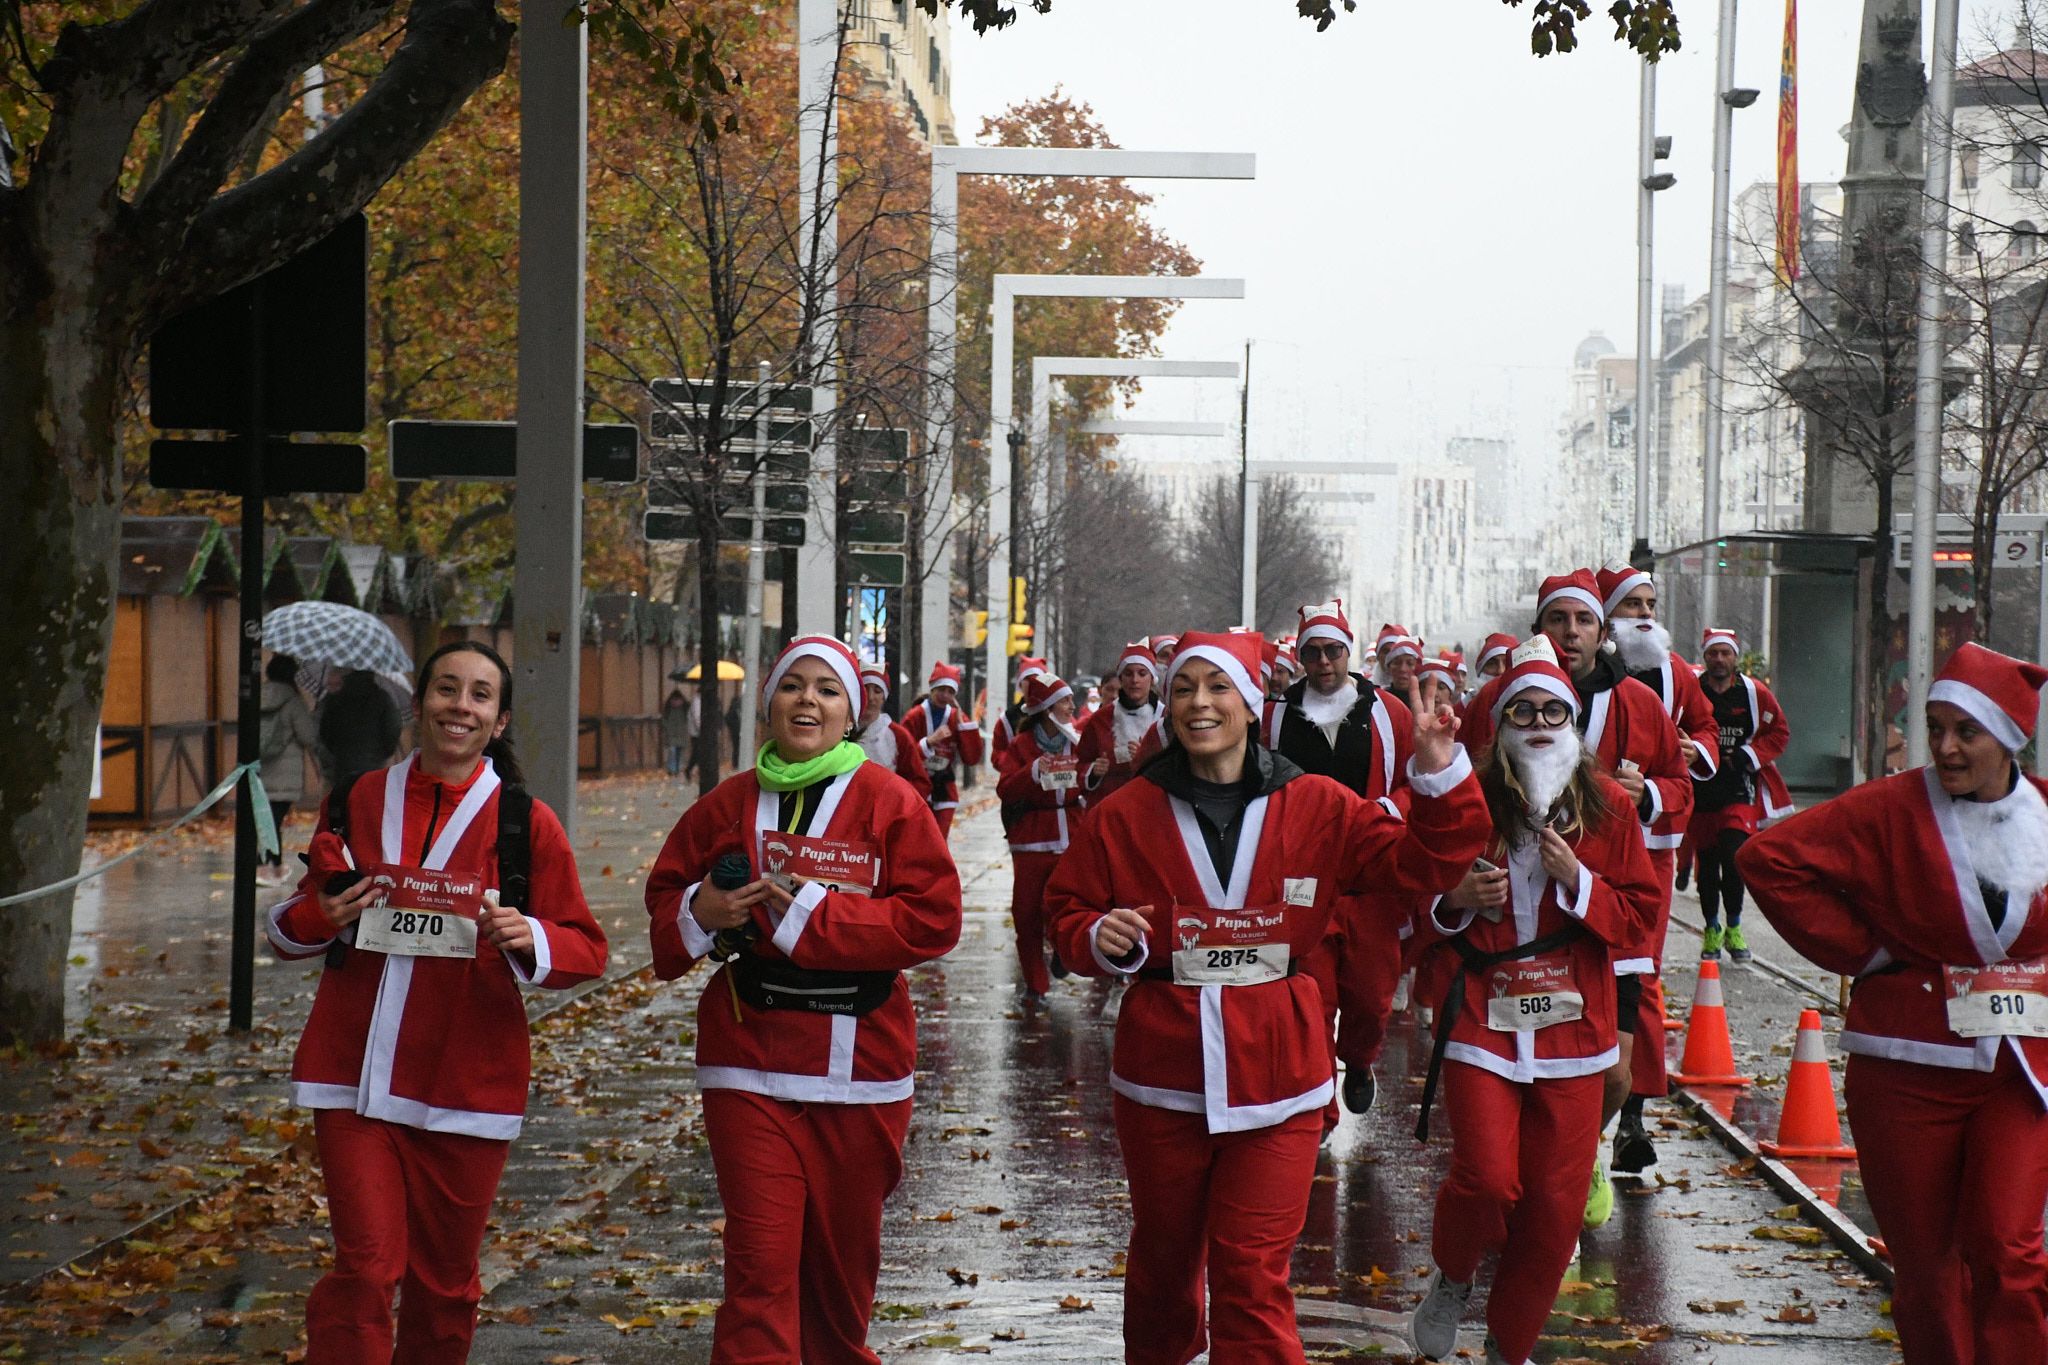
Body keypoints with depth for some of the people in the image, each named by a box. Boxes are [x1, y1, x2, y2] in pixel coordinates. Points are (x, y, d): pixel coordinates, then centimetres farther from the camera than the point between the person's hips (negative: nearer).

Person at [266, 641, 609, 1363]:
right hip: (355, 1077, 0)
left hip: (468, 1082, 0)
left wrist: (531, 941, -20)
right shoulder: (357, 801, 7)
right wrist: (320, 916, -7)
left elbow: (586, 949, 2)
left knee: (444, 1282, 9)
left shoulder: (525, 822, 1)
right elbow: (293, 929, 16)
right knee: (366, 1266, -9)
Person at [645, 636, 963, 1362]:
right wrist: (699, 914, -9)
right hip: (750, 1063, 1)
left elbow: (935, 919, -11)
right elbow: (665, 898, 16)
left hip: (858, 1062, -1)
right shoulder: (729, 804, 6)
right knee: (760, 1263, -7)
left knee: (844, 1255, 14)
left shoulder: (890, 803, -3)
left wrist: (814, 915, -17)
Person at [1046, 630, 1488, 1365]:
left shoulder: (1318, 808, 0)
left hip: (1275, 1081, -1)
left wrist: (1440, 778, -13)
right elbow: (1067, 909, 7)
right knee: (1164, 1253, 17)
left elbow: (1421, 863, 1)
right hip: (1162, 1075, 1)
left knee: (1255, 1276, -4)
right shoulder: (1125, 817, -1)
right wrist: (1099, 939, -14)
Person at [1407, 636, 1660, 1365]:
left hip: (1570, 1028, 2)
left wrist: (1579, 882, -12)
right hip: (1482, 1020, -2)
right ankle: (1451, 1276, 18)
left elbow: (1639, 915, 3)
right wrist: (1455, 899, -11)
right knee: (1487, 1179, -15)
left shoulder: (1608, 805, 3)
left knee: (1554, 1203, 2)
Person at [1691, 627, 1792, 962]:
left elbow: (1780, 732, 7)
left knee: (1733, 859, -13)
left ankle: (1734, 928, 5)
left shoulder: (1755, 693, 0)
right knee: (1706, 863, 8)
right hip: (1699, 792, 1)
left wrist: (1748, 756, -6)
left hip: (1739, 791, -1)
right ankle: (1712, 930, 26)